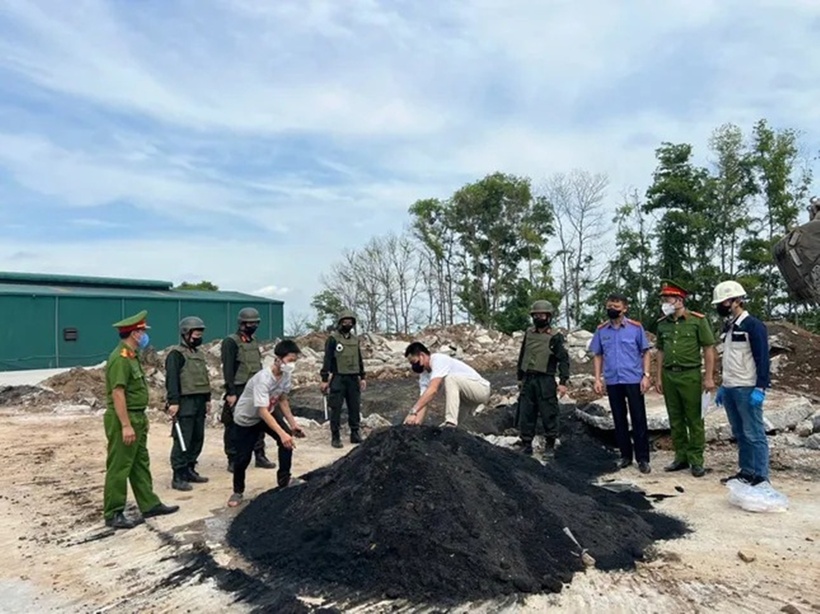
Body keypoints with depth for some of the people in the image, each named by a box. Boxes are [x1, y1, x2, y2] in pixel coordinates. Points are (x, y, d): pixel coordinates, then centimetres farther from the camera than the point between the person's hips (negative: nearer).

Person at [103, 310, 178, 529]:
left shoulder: (132, 356, 13)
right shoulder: (120, 358, -19)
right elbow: (117, 393, -24)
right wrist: (126, 425, -26)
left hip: (137, 418, 11)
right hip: (123, 420, -11)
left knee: (141, 464, 16)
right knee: (119, 468, 0)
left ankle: (149, 505, 26)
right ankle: (113, 514, 10)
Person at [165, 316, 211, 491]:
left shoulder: (199, 353, 19)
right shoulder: (176, 354, -8)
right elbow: (171, 379, -16)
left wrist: (207, 399, 20)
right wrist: (173, 402, -23)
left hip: (199, 402, 9)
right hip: (185, 402, -9)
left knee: (197, 439, 12)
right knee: (182, 440, -7)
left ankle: (189, 470, 23)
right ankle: (178, 477, -1)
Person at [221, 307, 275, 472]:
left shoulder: (254, 341, 13)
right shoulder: (231, 342, -10)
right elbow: (227, 369, -15)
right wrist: (230, 392, -19)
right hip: (238, 390, -7)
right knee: (234, 426, 2)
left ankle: (260, 456, 20)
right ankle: (232, 460, 11)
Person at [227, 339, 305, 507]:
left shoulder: (286, 375, -15)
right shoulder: (263, 379, -38)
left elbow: (282, 400, 1)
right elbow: (262, 411, -44)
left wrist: (293, 424, -4)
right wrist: (281, 433, -54)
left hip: (267, 414, 6)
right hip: (245, 419, -6)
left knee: (288, 440, -16)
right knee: (242, 458, -1)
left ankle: (284, 481, -3)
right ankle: (238, 491, 25)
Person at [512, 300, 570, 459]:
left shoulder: (555, 337, -4)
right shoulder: (528, 334, 12)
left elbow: (564, 360, -7)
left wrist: (563, 382, -14)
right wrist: (520, 377, 20)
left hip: (545, 381, -5)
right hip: (528, 380, 5)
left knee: (549, 414, 0)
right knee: (525, 414, 7)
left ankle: (550, 446, 13)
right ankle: (526, 444, 17)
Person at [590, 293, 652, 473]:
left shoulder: (636, 327, -2)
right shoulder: (601, 330, 5)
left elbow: (645, 352, 2)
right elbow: (597, 355, 11)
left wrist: (646, 375, -7)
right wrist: (597, 379, 4)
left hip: (633, 380, -3)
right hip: (612, 381, 3)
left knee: (639, 419, 1)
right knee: (619, 420, 11)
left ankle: (643, 458, 10)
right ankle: (625, 455, 23)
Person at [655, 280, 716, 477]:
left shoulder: (697, 320, -6)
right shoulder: (662, 324, 9)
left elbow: (709, 349, -5)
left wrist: (709, 377, -9)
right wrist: (658, 377, 11)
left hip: (690, 375, -5)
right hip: (669, 376, 5)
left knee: (694, 420, 2)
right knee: (675, 419, 11)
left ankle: (696, 461, 11)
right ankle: (681, 458, 22)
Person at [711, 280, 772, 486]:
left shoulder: (754, 326, -10)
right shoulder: (729, 327, 15)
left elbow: (763, 359, -14)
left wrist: (760, 388, -19)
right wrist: (723, 386, 22)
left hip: (747, 390, -8)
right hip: (730, 389, 8)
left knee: (754, 434, -4)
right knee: (739, 434, 13)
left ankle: (761, 477, 2)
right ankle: (746, 472, 22)